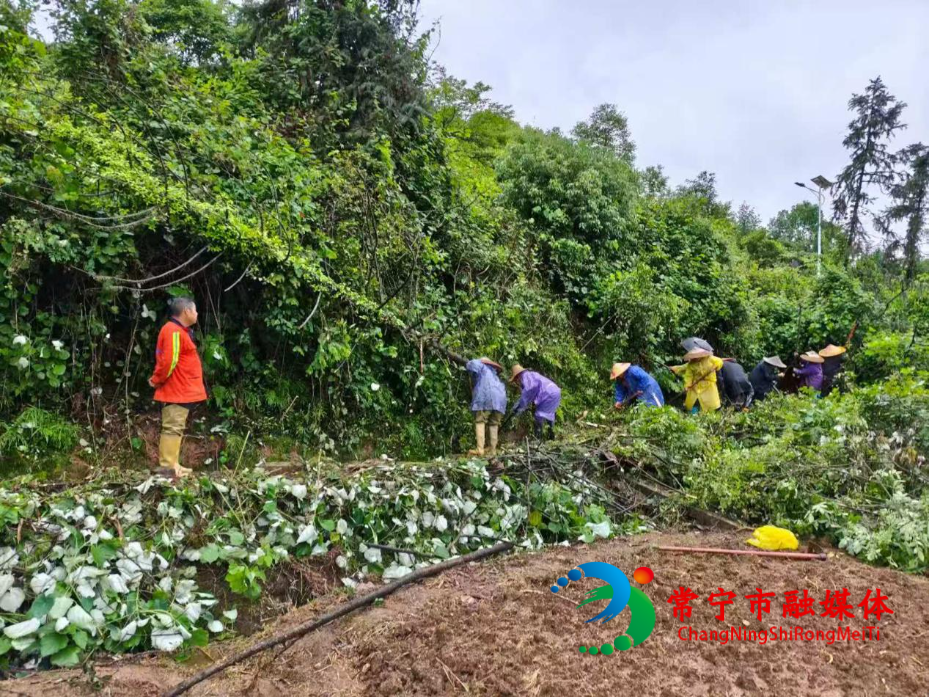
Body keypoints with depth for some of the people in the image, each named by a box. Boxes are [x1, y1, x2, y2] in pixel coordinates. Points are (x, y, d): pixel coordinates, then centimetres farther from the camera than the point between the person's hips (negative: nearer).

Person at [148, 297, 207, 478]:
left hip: (182, 391, 10)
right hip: (176, 391, -10)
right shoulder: (174, 331, -17)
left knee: (177, 428, 13)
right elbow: (168, 361, -23)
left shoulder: (180, 331, 17)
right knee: (173, 428, -8)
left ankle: (173, 465, 19)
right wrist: (157, 380, -11)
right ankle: (167, 467, -5)